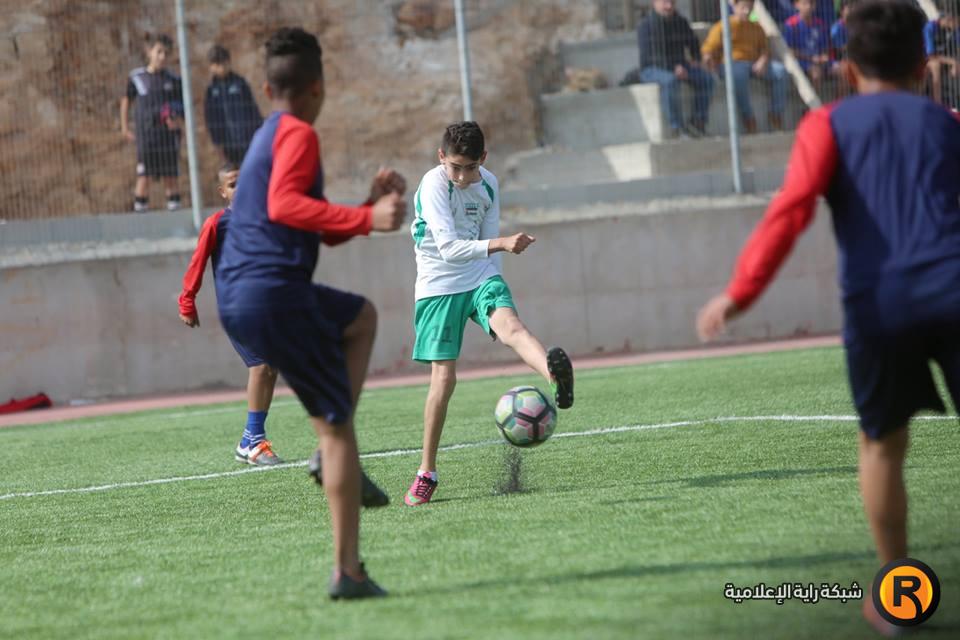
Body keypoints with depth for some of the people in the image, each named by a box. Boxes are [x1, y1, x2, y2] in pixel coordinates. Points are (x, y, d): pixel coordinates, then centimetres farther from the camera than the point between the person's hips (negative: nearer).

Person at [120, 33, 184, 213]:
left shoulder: (174, 80, 4)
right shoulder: (136, 77, 3)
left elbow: (183, 110, 8)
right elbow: (126, 100, 17)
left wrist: (178, 122, -13)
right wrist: (125, 127, 12)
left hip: (169, 135, 1)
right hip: (145, 136, -1)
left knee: (170, 178, 4)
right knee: (144, 176, -7)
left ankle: (174, 205, 13)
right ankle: (140, 208, -4)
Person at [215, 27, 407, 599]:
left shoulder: (269, 135, 23)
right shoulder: (298, 134, -6)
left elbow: (325, 230, 28)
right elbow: (282, 205, -26)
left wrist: (373, 204, 15)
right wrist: (367, 219, -29)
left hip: (236, 299, 9)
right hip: (275, 295, -9)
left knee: (362, 317, 31)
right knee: (335, 427, -4)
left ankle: (337, 454, 15)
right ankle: (348, 572, -7)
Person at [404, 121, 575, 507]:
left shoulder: (488, 185, 2)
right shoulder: (433, 186, -17)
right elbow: (448, 247, -29)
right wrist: (500, 244, -40)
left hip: (481, 276, 3)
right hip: (439, 285, -3)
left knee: (509, 324, -29)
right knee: (444, 377, -5)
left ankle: (557, 378, -61)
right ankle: (426, 473, 8)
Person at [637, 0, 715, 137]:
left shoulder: (681, 22, 7)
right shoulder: (646, 27, -12)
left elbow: (692, 42, 25)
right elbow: (649, 54, -22)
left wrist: (695, 59, 6)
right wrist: (674, 67, -31)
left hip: (679, 68, 6)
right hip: (654, 69, -6)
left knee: (706, 79, -18)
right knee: (670, 81, -39)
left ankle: (698, 121, -20)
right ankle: (677, 127, -37)